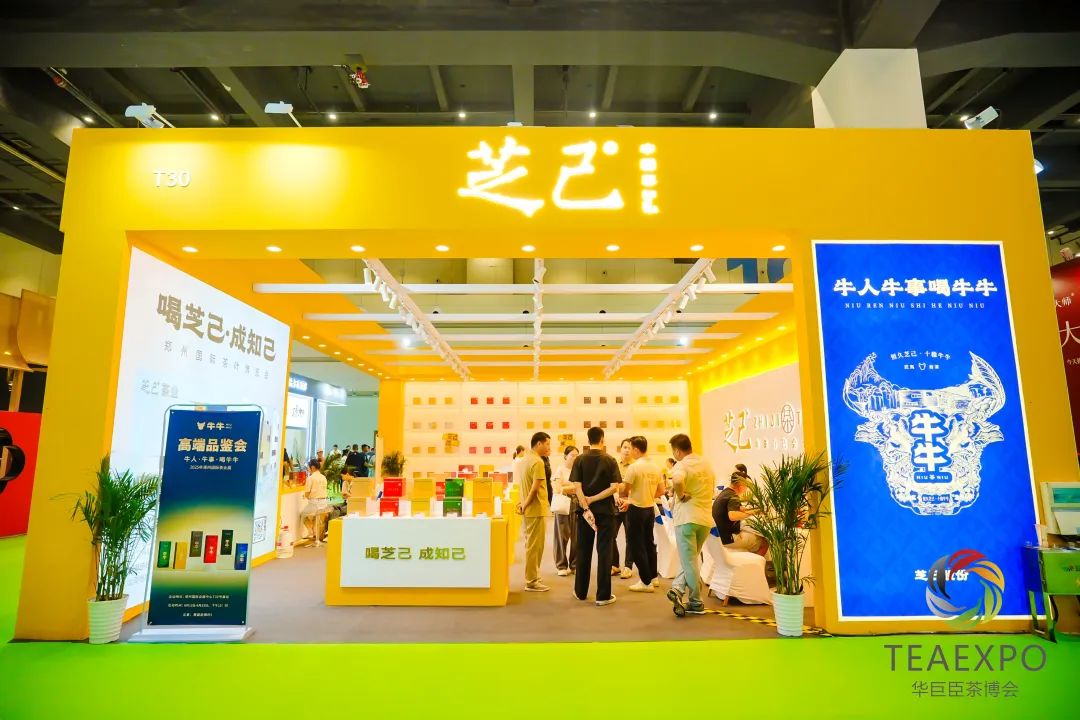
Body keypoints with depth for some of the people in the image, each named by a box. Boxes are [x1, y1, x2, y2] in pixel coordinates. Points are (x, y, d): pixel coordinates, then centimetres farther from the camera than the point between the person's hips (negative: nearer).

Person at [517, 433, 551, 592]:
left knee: (531, 544, 17)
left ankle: (532, 577, 26)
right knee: (535, 546, -2)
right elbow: (535, 488, -22)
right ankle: (532, 581, 5)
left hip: (529, 509, 10)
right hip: (536, 509, -10)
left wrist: (523, 503, 10)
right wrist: (525, 505, -12)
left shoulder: (526, 459, 13)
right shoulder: (538, 462, -18)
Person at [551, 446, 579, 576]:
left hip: (577, 505, 3)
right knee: (562, 536, 1)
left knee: (576, 536, 3)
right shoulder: (560, 470, 1)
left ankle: (574, 564, 16)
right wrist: (575, 488, -9)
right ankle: (562, 566, 10)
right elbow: (558, 489, -8)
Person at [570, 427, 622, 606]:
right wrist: (594, 499, -10)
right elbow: (614, 487, -12)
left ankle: (581, 592, 21)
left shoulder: (580, 460, -1)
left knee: (583, 551, 12)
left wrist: (586, 508, -14)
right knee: (604, 552, 3)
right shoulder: (610, 460, -3)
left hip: (585, 510, 2)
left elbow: (577, 487, -10)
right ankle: (603, 595, 5)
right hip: (605, 511, -1)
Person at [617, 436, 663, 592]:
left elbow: (623, 491, -13)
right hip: (650, 509, 7)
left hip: (636, 510, -7)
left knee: (637, 546, 3)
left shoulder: (634, 467, -18)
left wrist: (623, 498, 8)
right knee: (649, 542, 19)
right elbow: (661, 490, 9)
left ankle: (646, 582, 7)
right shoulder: (655, 467, 2)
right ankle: (653, 576, 29)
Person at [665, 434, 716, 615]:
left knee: (689, 560, 3)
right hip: (706, 518, 6)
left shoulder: (682, 465, -12)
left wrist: (681, 495, -17)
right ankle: (678, 587, 6)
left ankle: (696, 603, 8)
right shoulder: (706, 463, 12)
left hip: (687, 518, -6)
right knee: (692, 558, 18)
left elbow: (677, 480, -34)